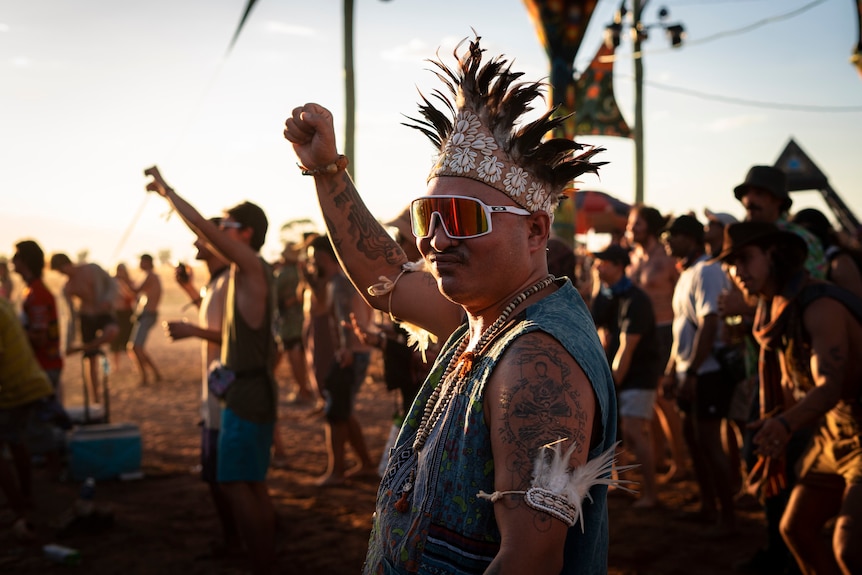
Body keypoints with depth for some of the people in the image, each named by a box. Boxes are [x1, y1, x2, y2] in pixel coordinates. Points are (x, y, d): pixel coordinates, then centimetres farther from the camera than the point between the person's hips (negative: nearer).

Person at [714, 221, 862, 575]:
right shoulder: (774, 310, 5)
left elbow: (829, 387, -33)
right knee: (796, 527, 10)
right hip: (832, 433, 9)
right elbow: (791, 382, 15)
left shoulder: (819, 306, -23)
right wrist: (777, 444, 19)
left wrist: (785, 424, -49)